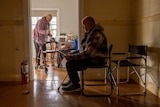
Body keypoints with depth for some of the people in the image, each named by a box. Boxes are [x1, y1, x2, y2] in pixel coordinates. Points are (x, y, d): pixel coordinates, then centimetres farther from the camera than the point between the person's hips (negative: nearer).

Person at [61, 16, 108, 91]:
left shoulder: (96, 35, -24)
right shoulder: (91, 33, 11)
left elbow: (88, 53, -28)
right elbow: (83, 48, 19)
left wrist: (72, 57, -22)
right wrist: (71, 55, 8)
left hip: (95, 60, -11)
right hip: (91, 56, 11)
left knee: (70, 63, -19)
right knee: (70, 59, 17)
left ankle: (76, 85, -3)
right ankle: (72, 80, 23)